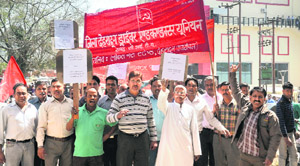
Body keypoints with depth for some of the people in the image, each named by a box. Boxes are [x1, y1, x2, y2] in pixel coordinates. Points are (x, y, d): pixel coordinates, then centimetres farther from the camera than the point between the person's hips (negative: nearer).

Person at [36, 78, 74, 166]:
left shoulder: (71, 103, 6)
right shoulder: (45, 105, 3)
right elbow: (41, 127, 1)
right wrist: (40, 146, -4)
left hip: (68, 142, 1)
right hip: (51, 142, -1)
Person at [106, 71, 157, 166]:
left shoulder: (146, 99, 11)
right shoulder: (119, 98, 1)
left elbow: (150, 120, 13)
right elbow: (108, 118, -4)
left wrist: (153, 139, 11)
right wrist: (118, 115, -26)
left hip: (142, 139, 2)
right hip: (125, 139, -2)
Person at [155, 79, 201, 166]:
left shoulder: (190, 109, 9)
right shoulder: (169, 107, 5)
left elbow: (194, 129, 9)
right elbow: (161, 104, -19)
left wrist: (197, 151, 7)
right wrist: (163, 89, -38)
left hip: (185, 148, 2)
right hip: (169, 147, -1)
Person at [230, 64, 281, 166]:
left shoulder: (270, 116, -9)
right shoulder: (245, 107, 4)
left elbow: (275, 137, -8)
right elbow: (236, 91, 15)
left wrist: (270, 157, -12)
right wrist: (232, 73, 14)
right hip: (244, 155, 4)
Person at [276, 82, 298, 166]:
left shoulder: (289, 101, 10)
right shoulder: (280, 103, -16)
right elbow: (281, 121, -20)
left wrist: (293, 129, 15)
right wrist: (286, 137, -22)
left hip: (291, 132, 8)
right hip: (283, 133, -8)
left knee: (294, 154, 11)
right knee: (283, 155, 2)